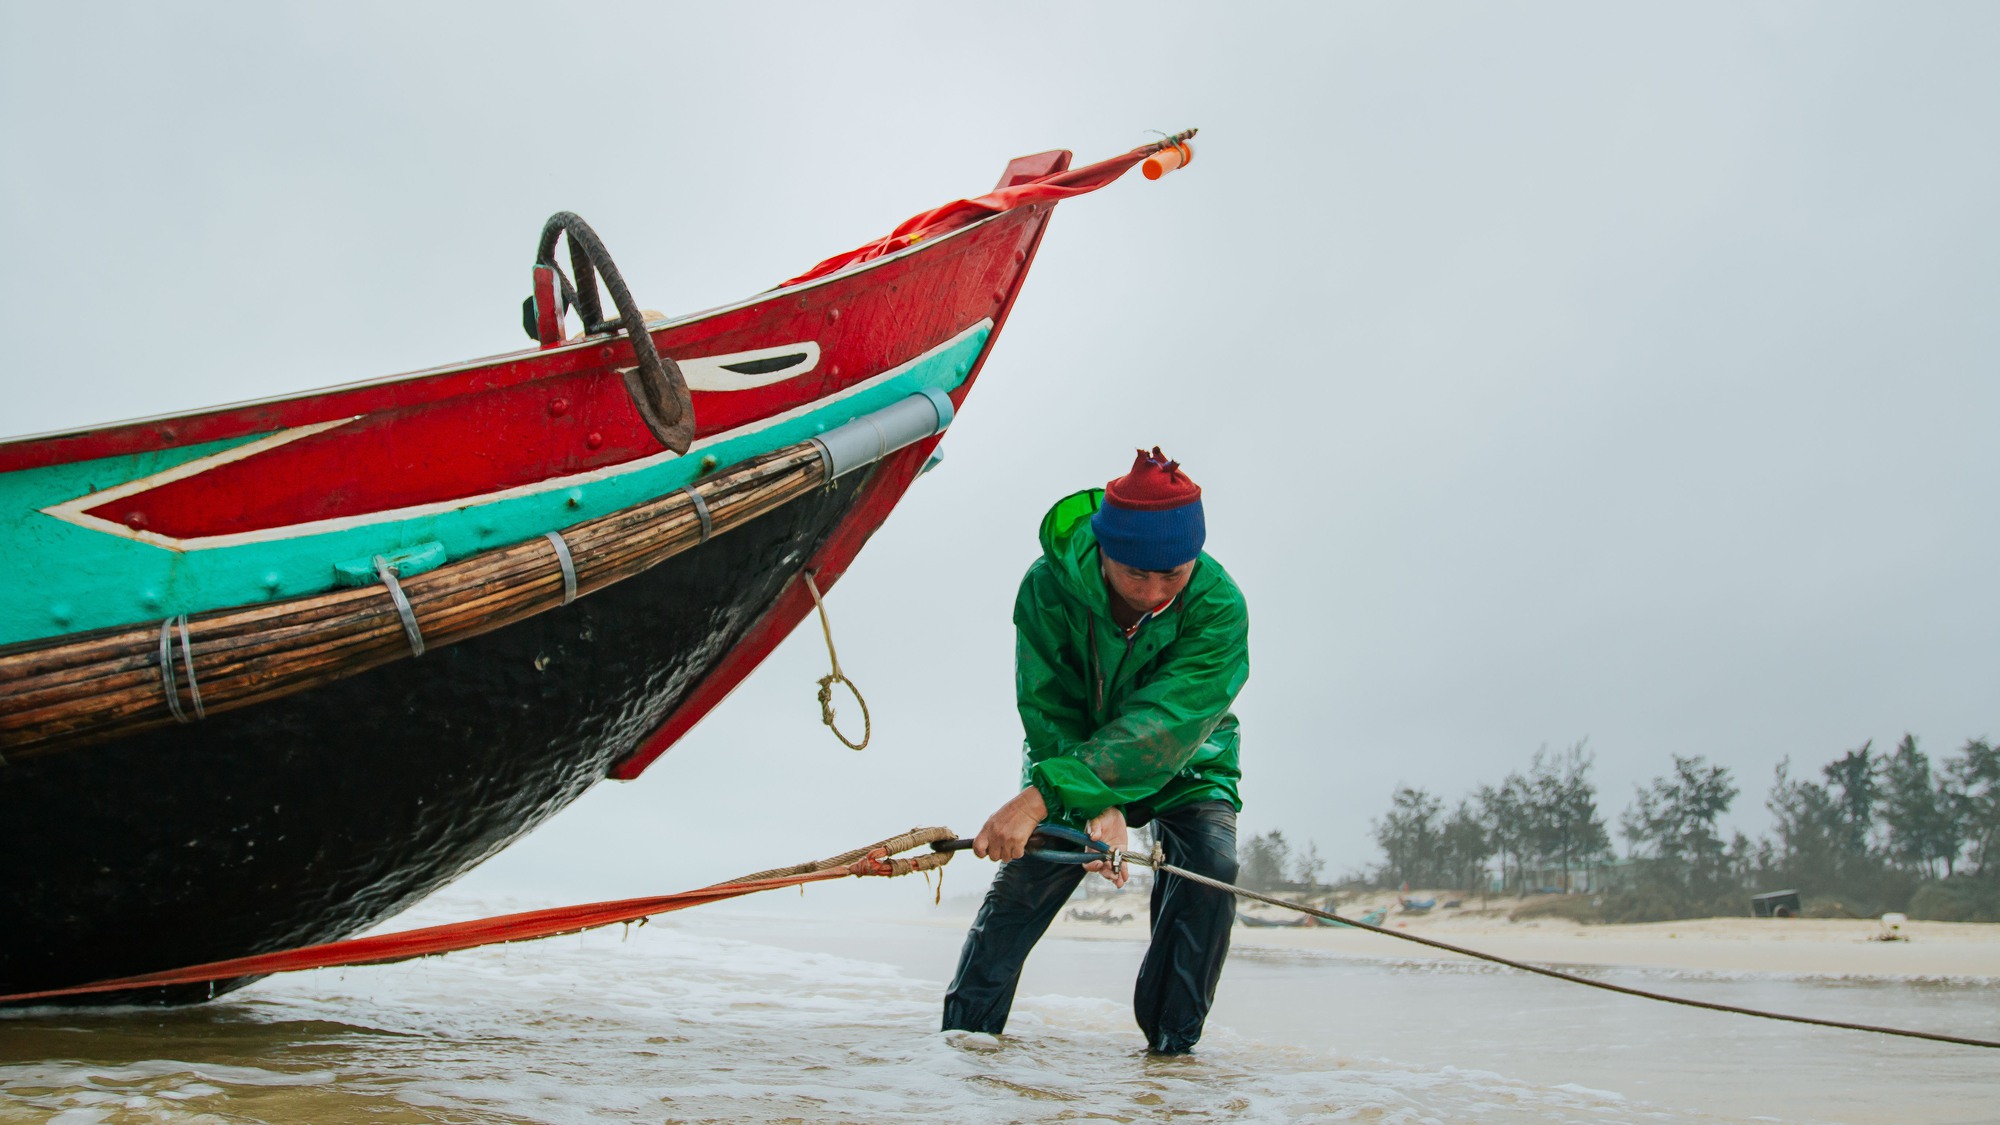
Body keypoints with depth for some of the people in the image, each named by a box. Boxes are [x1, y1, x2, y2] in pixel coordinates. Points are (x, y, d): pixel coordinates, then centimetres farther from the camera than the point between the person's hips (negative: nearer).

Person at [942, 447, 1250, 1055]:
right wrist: (1096, 805, -46)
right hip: (1075, 757, 1)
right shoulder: (1050, 585, -28)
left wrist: (1042, 795, -53)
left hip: (1185, 762, 0)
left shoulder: (1219, 606, -33)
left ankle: (1173, 1040, -7)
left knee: (1209, 864, -22)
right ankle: (966, 1028, -3)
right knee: (1029, 871, -15)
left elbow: (1162, 724, -43)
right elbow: (1050, 714, -27)